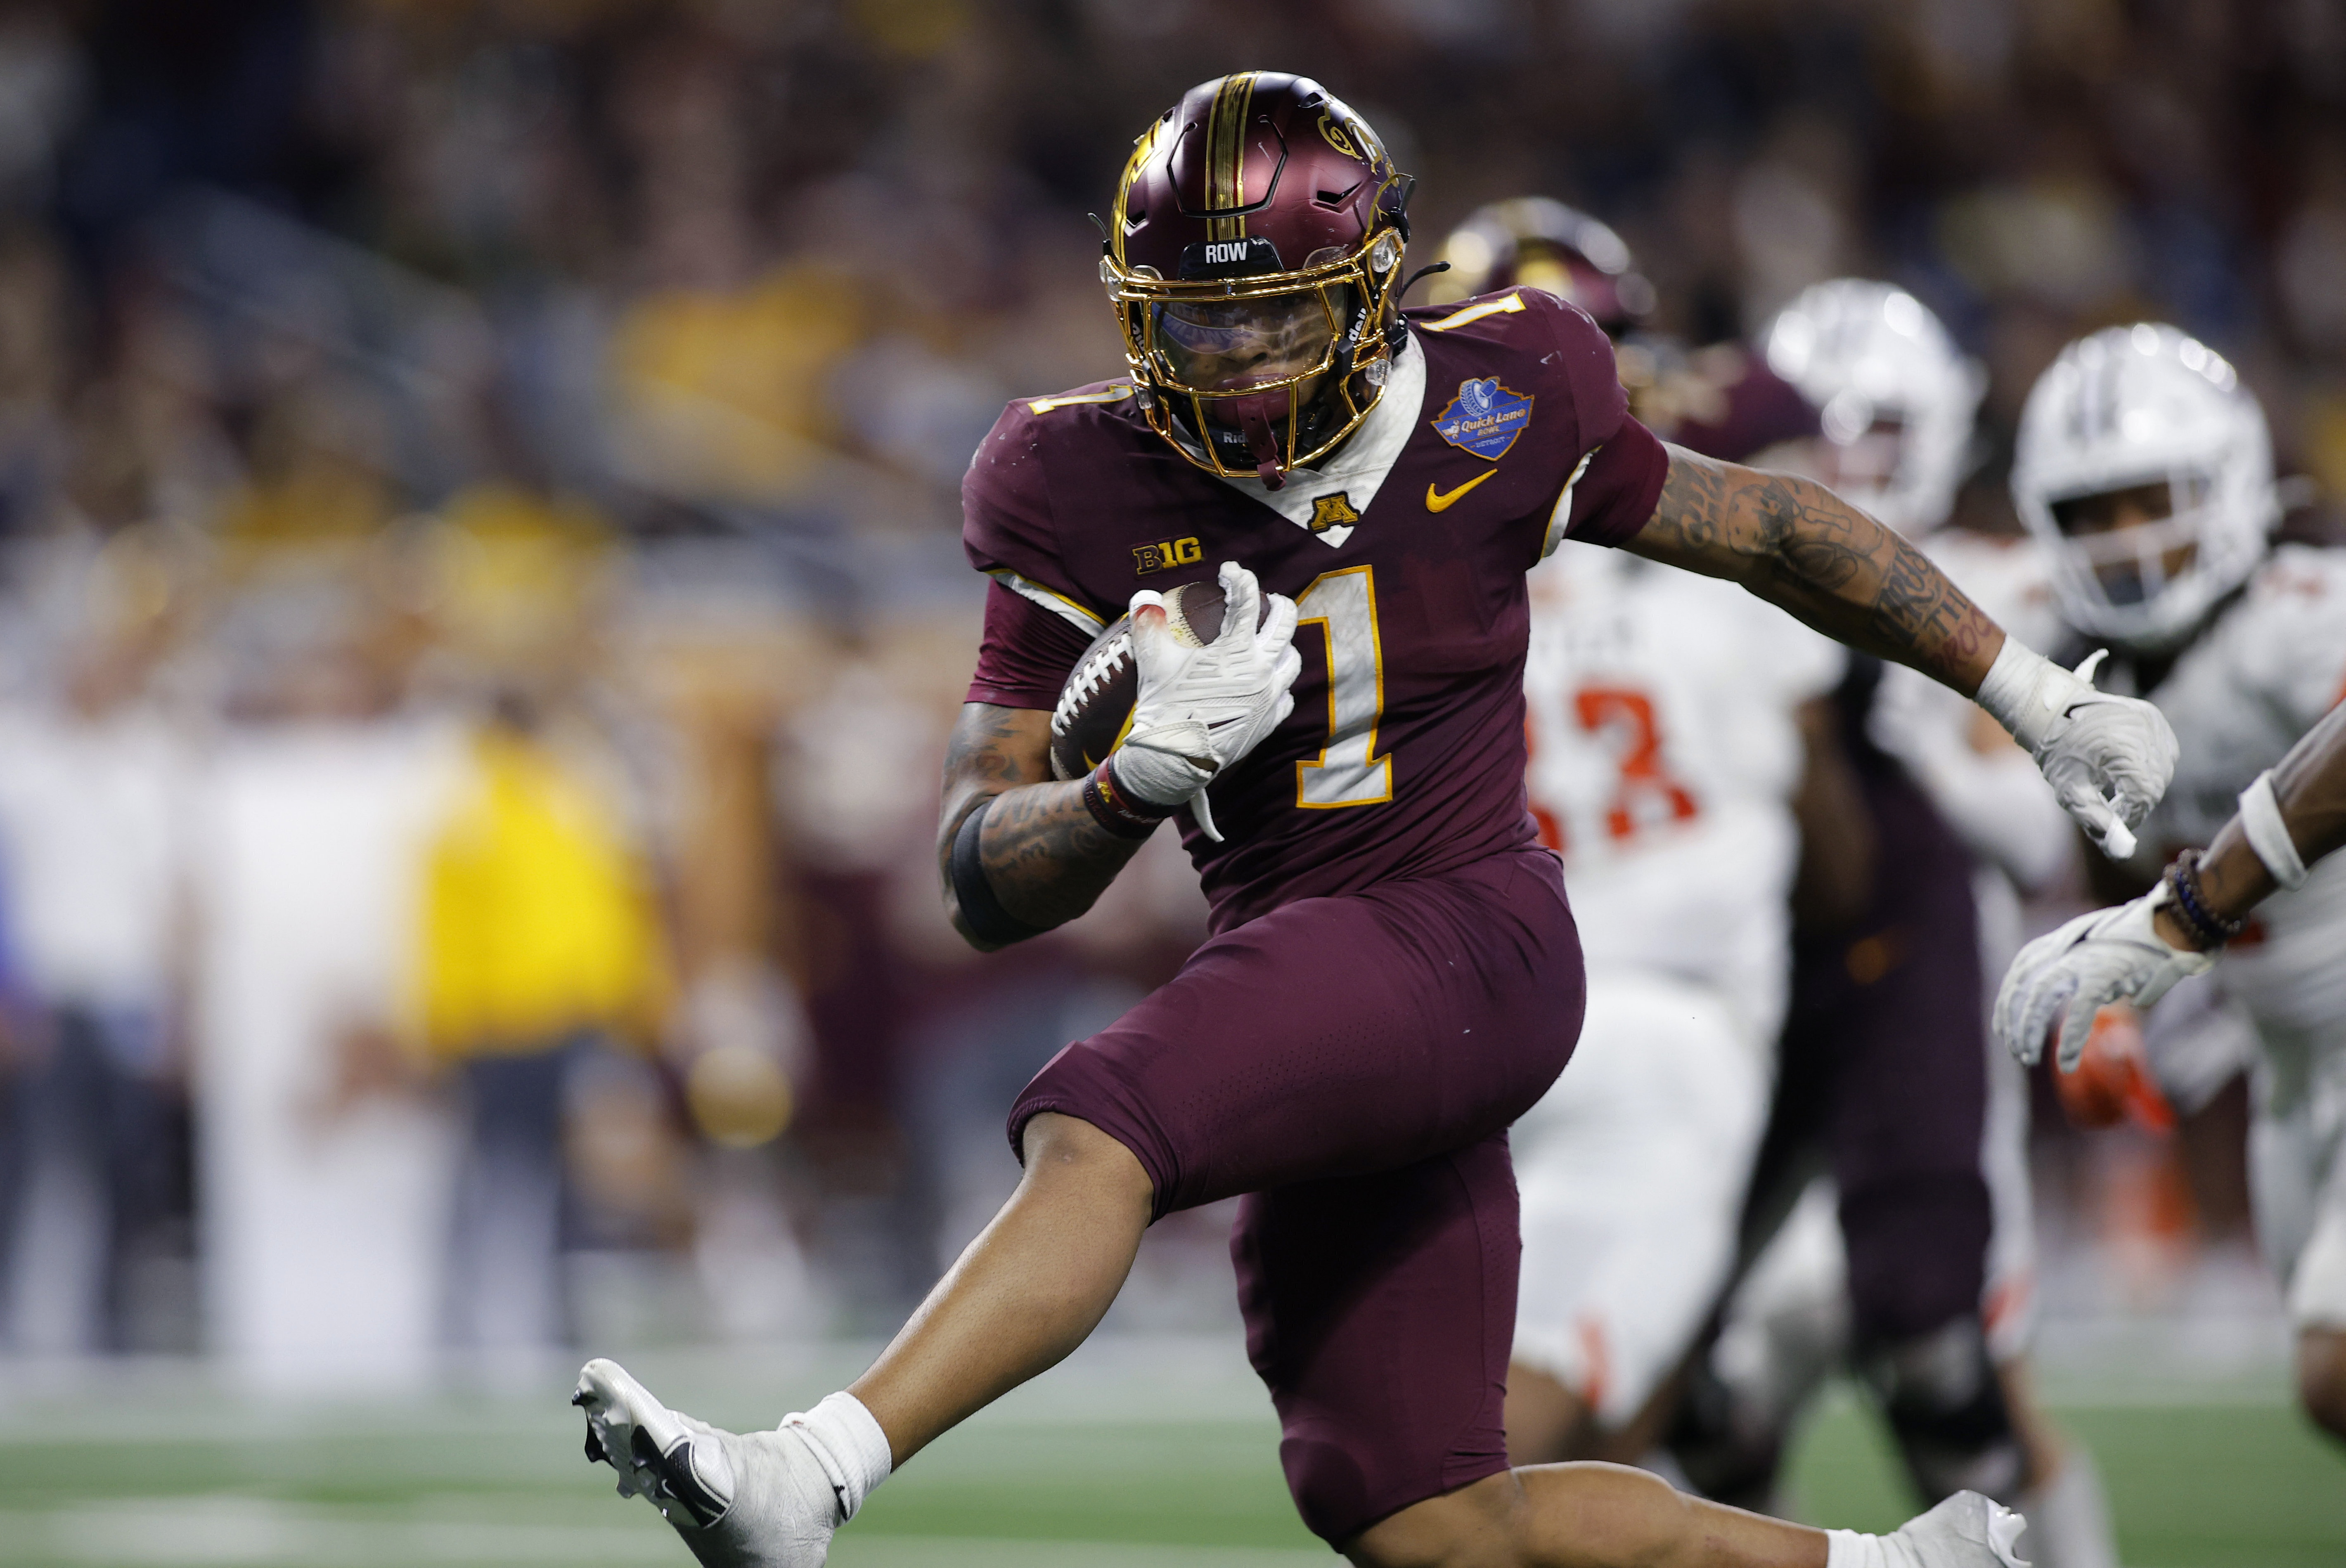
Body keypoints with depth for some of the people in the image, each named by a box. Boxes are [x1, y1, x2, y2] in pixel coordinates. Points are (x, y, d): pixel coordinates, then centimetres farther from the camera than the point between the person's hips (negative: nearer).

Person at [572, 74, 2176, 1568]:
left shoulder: (1496, 415, -3)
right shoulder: (1086, 500, -1)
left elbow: (1770, 530, 14)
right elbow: (988, 886, -1)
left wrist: (2042, 697, 20)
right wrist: (1143, 776, -22)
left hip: (1467, 944, -5)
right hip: (1299, 964, 5)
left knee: (1095, 1130, -30)